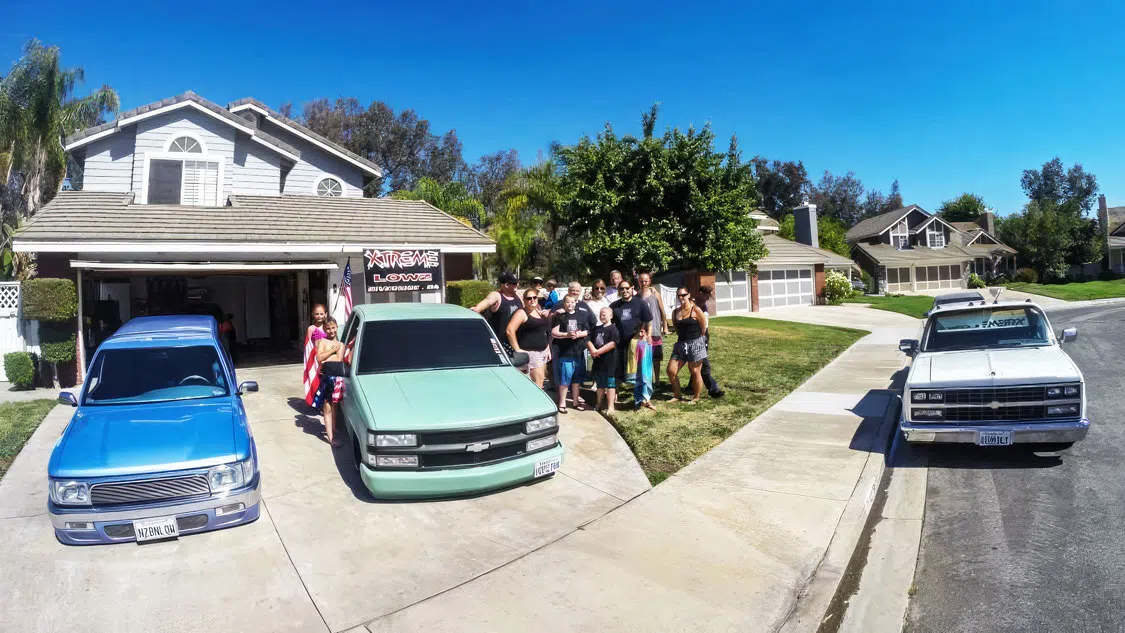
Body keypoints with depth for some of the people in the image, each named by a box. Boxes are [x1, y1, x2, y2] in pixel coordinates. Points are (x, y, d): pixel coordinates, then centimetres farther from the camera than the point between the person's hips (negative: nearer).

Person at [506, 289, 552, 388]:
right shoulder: (522, 313, -8)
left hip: (543, 352, 8)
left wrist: (548, 349, 18)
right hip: (531, 352, -8)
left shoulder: (540, 313, 16)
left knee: (540, 382, 9)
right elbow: (510, 330, -18)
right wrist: (517, 349, -18)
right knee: (538, 384, -11)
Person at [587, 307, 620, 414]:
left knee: (610, 384, -2)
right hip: (598, 360, 7)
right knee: (600, 384, 18)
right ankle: (598, 404, 29)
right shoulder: (596, 328, 12)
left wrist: (598, 351, -19)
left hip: (609, 361, -7)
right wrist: (593, 350, -11)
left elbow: (613, 343, -20)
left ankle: (610, 407, 1)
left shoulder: (613, 329, -9)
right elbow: (589, 340, 9)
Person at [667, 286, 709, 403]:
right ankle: (677, 396, 17)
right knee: (671, 371, 2)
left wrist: (696, 338, 9)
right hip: (680, 344, 6)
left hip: (695, 344, -6)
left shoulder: (696, 310, -8)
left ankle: (696, 398, 16)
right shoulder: (675, 312, 8)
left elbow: (704, 327, -1)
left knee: (695, 372, 1)